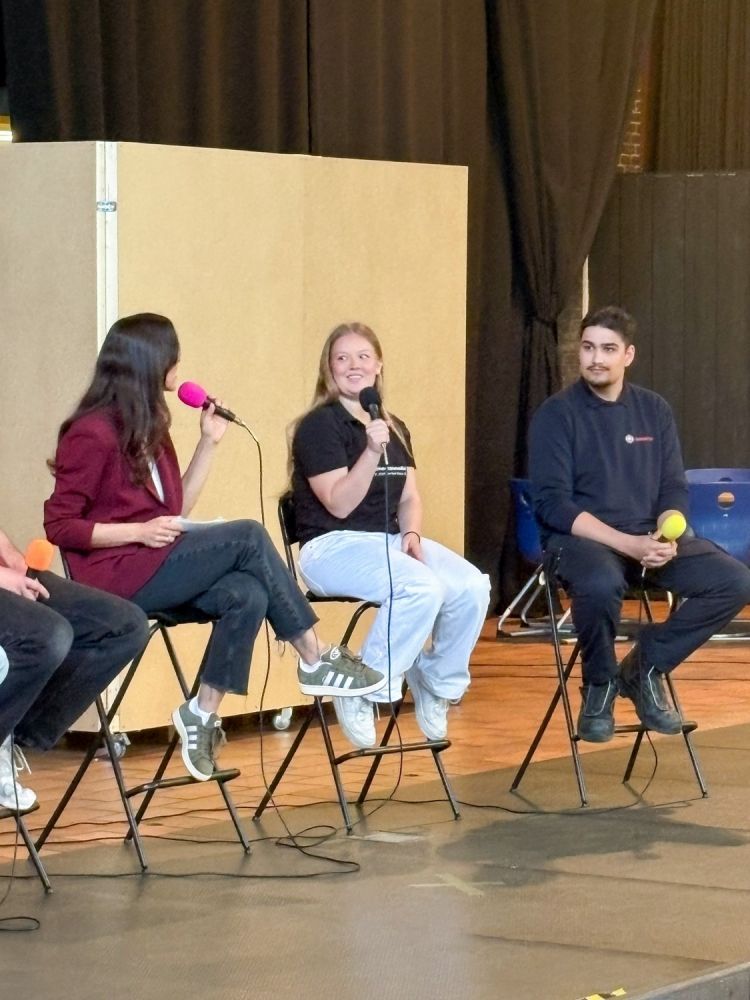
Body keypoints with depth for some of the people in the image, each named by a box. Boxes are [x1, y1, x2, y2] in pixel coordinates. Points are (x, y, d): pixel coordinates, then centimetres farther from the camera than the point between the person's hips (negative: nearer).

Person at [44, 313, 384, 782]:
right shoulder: (93, 434, -10)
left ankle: (203, 715, -17)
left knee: (247, 596, -21)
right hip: (115, 575, -9)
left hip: (157, 567, 9)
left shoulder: (149, 430, 17)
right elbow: (59, 526, -12)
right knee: (249, 537, -20)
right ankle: (317, 661, -11)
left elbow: (176, 510, 18)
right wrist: (139, 532, -20)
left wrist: (209, 442, 13)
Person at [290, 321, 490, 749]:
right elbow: (339, 504, -13)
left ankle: (437, 687, 1)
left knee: (473, 587, -20)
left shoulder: (394, 429, 18)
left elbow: (410, 497, 17)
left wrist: (412, 533, -4)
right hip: (333, 547, -7)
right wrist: (371, 451, -25)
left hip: (390, 541, 7)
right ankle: (361, 692, -19)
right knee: (422, 587, -34)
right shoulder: (319, 425, -6)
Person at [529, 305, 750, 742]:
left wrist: (665, 534, -15)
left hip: (648, 538, 5)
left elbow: (674, 490, 9)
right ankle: (600, 685, -9)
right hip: (581, 538, -5)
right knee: (602, 584, -40)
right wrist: (627, 544, -22)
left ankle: (646, 665, 1)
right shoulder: (556, 414, -4)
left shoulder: (654, 410, 10)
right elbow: (553, 504, -12)